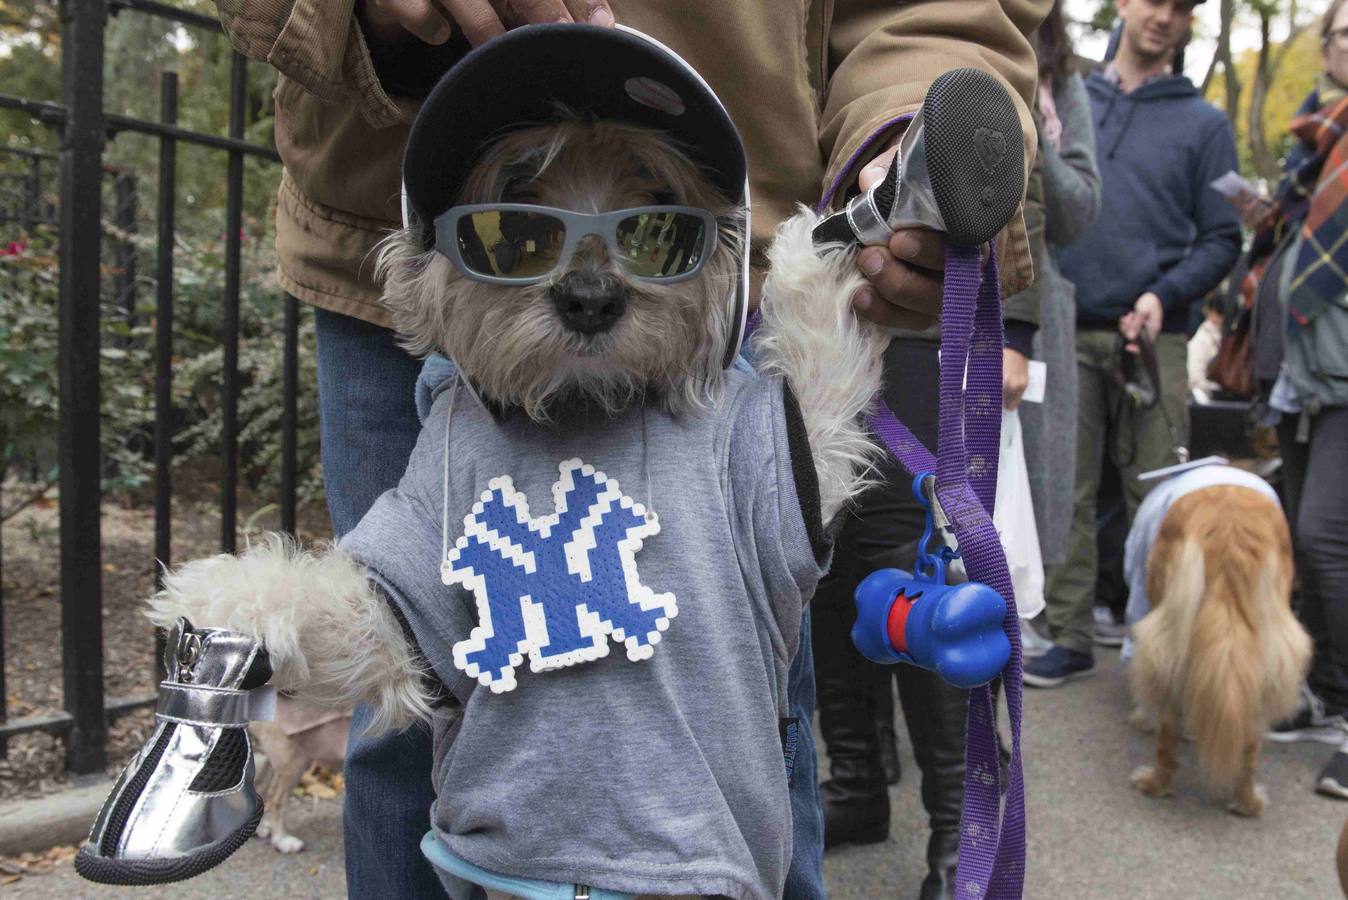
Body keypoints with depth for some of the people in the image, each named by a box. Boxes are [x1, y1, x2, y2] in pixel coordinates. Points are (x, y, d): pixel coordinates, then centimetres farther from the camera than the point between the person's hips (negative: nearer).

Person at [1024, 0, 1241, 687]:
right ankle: (1070, 638, 13)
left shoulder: (1202, 122, 8)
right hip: (1066, 333, 2)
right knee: (1066, 496, 4)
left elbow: (1222, 238, 5)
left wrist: (1165, 295, -12)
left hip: (1153, 340, -1)